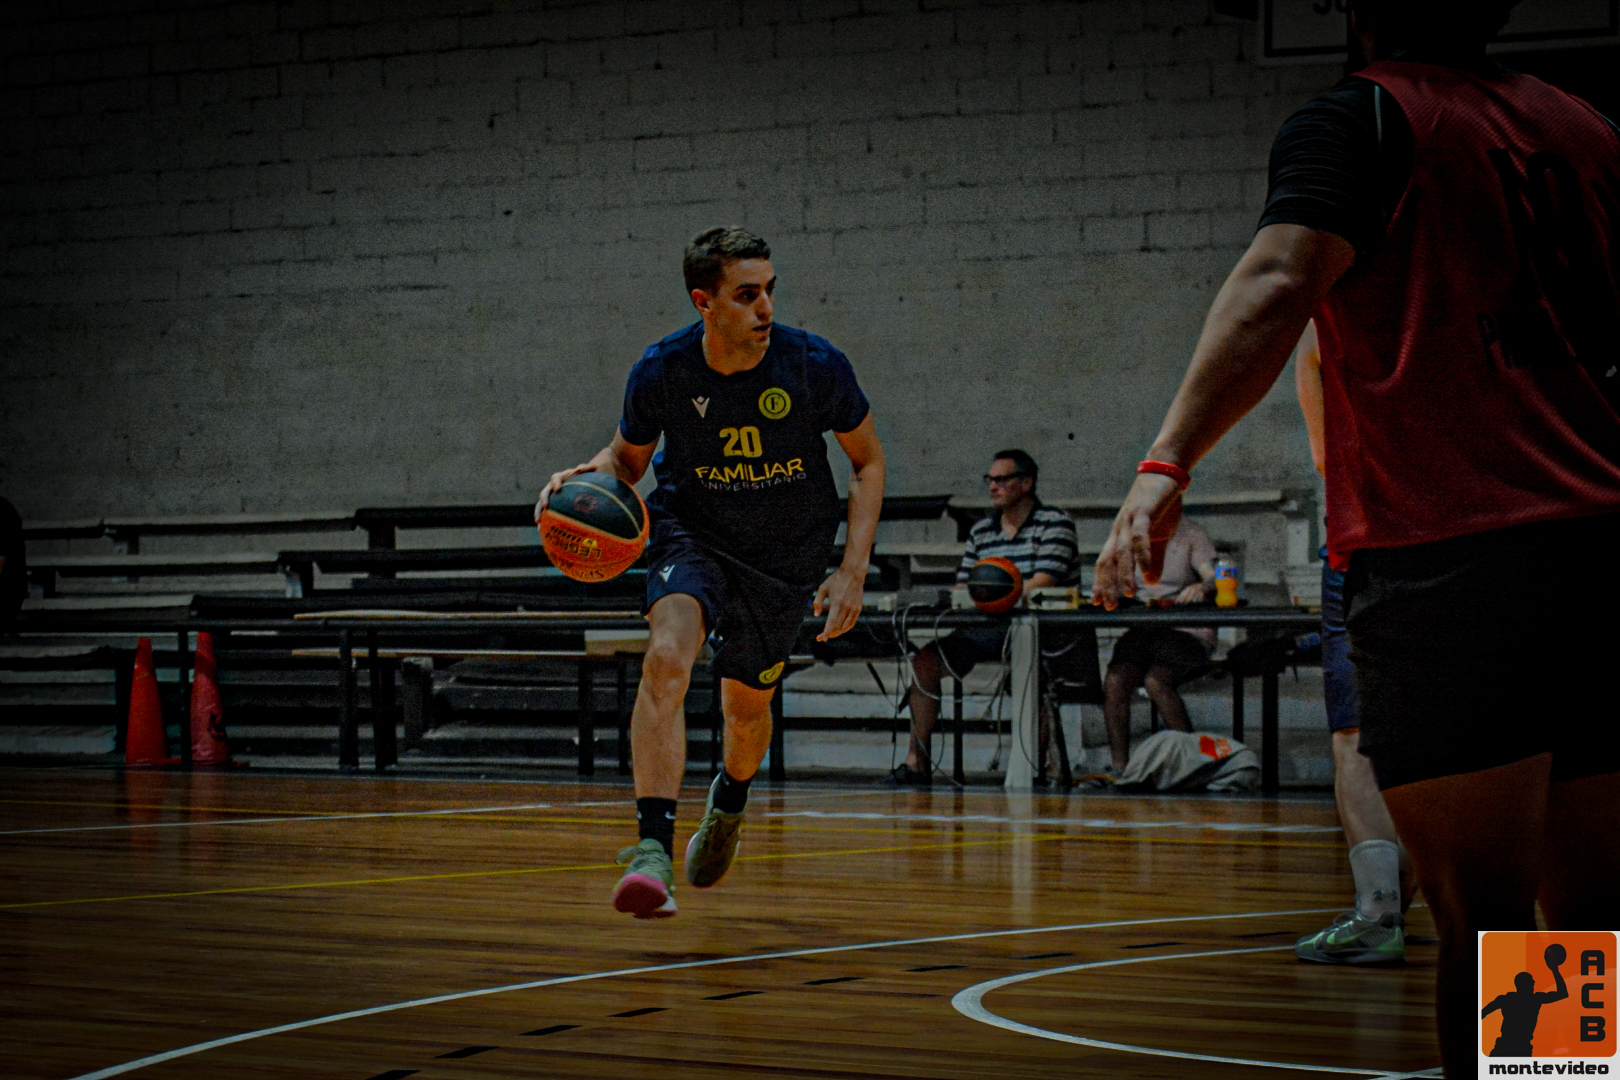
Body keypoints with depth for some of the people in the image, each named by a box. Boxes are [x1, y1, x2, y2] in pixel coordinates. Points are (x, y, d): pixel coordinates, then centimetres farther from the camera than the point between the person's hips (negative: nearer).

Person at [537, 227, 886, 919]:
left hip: (787, 554, 1)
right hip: (691, 532, -1)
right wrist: (591, 476, -24)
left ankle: (728, 806, 54)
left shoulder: (814, 365, -21)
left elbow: (868, 461, -6)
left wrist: (852, 574, -13)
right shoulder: (661, 371, -20)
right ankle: (653, 849, -35)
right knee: (667, 659, -31)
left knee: (747, 707, 18)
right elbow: (629, 457, 1)